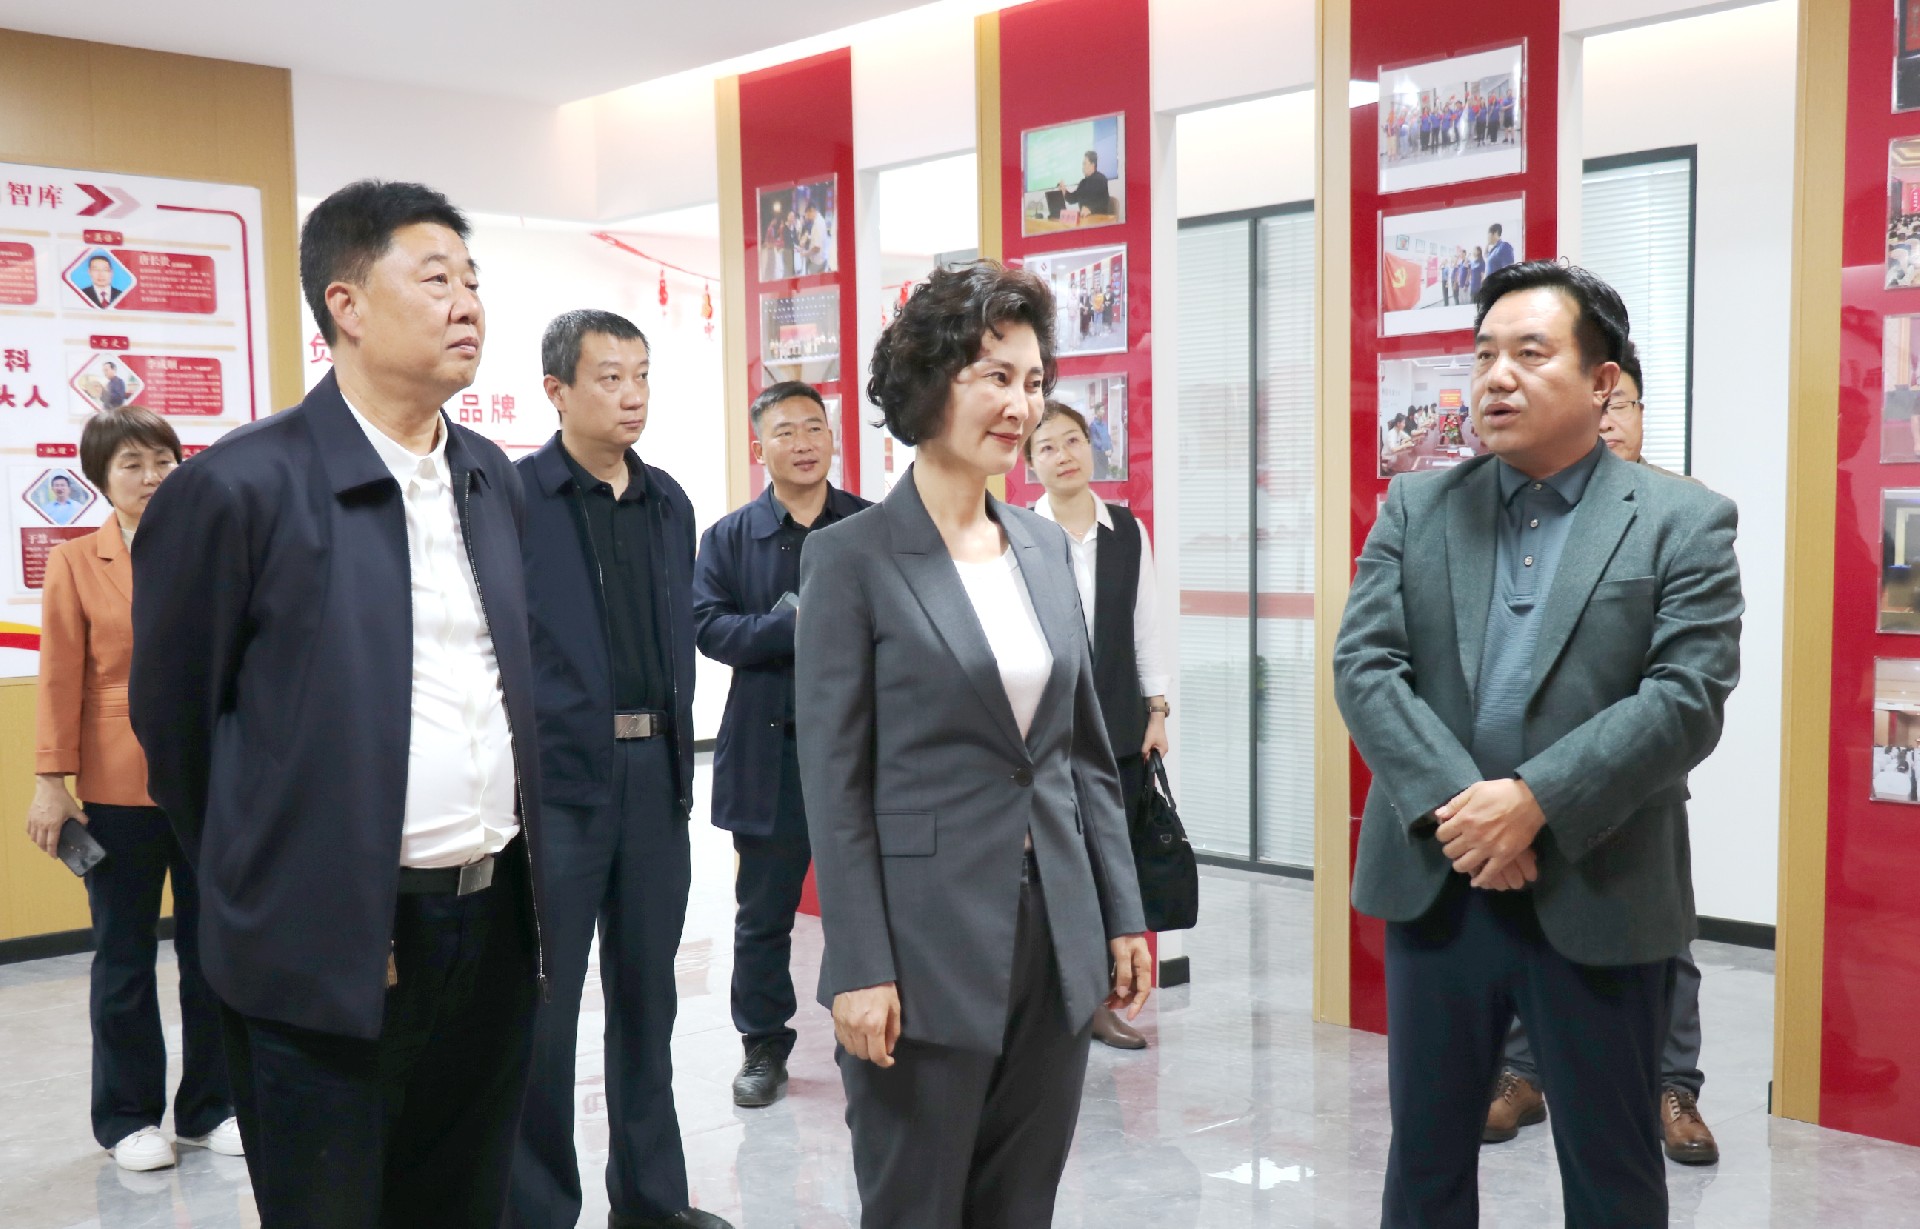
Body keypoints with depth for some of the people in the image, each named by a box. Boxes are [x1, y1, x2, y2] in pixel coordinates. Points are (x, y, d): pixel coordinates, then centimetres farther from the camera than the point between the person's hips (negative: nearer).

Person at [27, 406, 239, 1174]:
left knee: (212, 950, 8)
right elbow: (61, 679, -1)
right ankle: (128, 1118, 23)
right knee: (125, 957, 9)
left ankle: (208, 1108, 22)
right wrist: (50, 781, -5)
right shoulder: (75, 564, 2)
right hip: (119, 787, -2)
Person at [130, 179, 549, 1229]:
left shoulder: (492, 478, 8)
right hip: (329, 951, -5)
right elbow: (173, 717, -3)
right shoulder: (241, 485, -12)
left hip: (494, 930, 6)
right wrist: (262, 885, 7)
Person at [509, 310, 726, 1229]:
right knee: (542, 1005, 3)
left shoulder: (670, 502, 12)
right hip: (555, 777, -5)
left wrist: (679, 754, 11)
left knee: (646, 995, 14)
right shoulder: (512, 496, -7)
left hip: (656, 773, 6)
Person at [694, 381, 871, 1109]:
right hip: (768, 749, 0)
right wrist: (797, 628, -19)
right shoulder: (729, 536, 5)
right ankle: (763, 1047, 25)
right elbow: (708, 626, -7)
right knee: (764, 911, 10)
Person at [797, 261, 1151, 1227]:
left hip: (1057, 937, 6)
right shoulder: (851, 556, -9)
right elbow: (833, 778, -10)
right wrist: (859, 968, -13)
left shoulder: (1046, 546, 8)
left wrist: (1123, 915, 10)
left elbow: (1087, 749, 13)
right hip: (928, 943, -5)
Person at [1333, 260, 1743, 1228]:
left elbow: (1688, 697, -12)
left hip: (1599, 897, -2)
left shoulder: (1682, 521, -2)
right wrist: (1454, 803, -17)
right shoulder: (1414, 509, 6)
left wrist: (1534, 801, -22)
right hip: (1435, 884, 3)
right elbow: (1363, 668, -3)